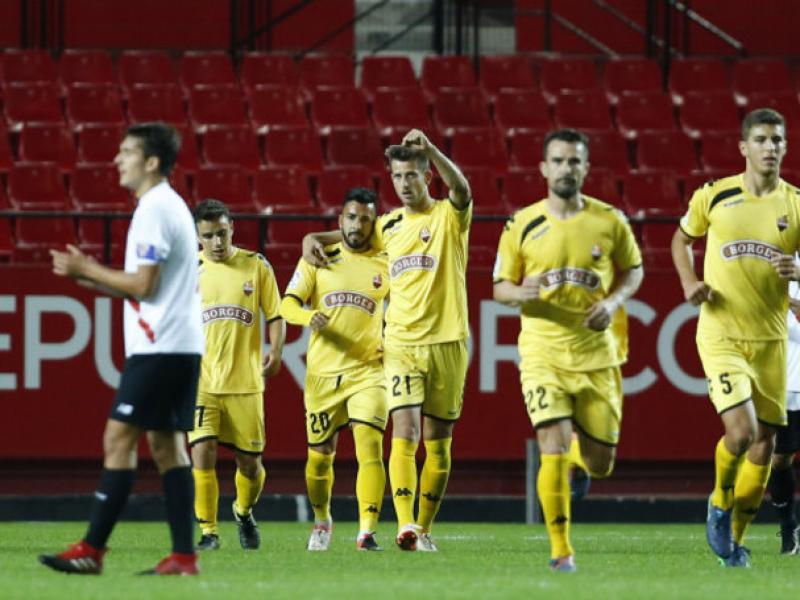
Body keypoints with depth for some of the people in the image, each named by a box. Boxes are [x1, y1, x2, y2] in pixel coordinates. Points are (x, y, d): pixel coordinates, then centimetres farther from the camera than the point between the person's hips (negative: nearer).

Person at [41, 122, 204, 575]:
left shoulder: (154, 210, -13)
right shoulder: (171, 206, 18)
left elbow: (144, 285, -18)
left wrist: (88, 270, -8)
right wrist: (90, 277, 13)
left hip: (158, 347, -10)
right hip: (182, 346, 10)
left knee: (119, 438, -9)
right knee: (167, 444, 8)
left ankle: (92, 550, -10)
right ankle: (184, 556, 5)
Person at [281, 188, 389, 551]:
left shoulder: (384, 265, 7)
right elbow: (288, 304, -1)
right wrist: (308, 316, -24)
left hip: (367, 371, -1)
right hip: (323, 372, 1)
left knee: (370, 444, -20)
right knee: (320, 454, 9)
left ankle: (367, 532, -24)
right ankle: (322, 521, 35)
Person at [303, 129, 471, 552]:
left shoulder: (448, 216, -1)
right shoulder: (390, 225, 11)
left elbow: (461, 189, -24)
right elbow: (351, 234, 28)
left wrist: (430, 149, -40)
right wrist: (313, 239, 6)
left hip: (446, 342, -2)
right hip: (401, 343, 2)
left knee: (438, 441, 5)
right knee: (404, 432, -14)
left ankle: (425, 527, 16)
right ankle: (405, 525, -25)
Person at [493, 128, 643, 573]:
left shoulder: (610, 221, 0)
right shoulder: (522, 226, -1)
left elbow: (633, 270, 14)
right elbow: (500, 287, 6)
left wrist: (614, 301, -6)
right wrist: (523, 291, -17)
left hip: (597, 355, 2)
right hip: (543, 353, -2)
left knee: (600, 464, 7)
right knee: (554, 448, -17)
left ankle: (577, 454, 45)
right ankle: (561, 549, -5)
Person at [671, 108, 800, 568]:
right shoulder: (714, 196, -3)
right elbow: (682, 240, 15)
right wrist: (689, 282, -2)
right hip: (721, 334, -3)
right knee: (741, 431, -19)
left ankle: (736, 538, 24)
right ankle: (720, 504, 11)